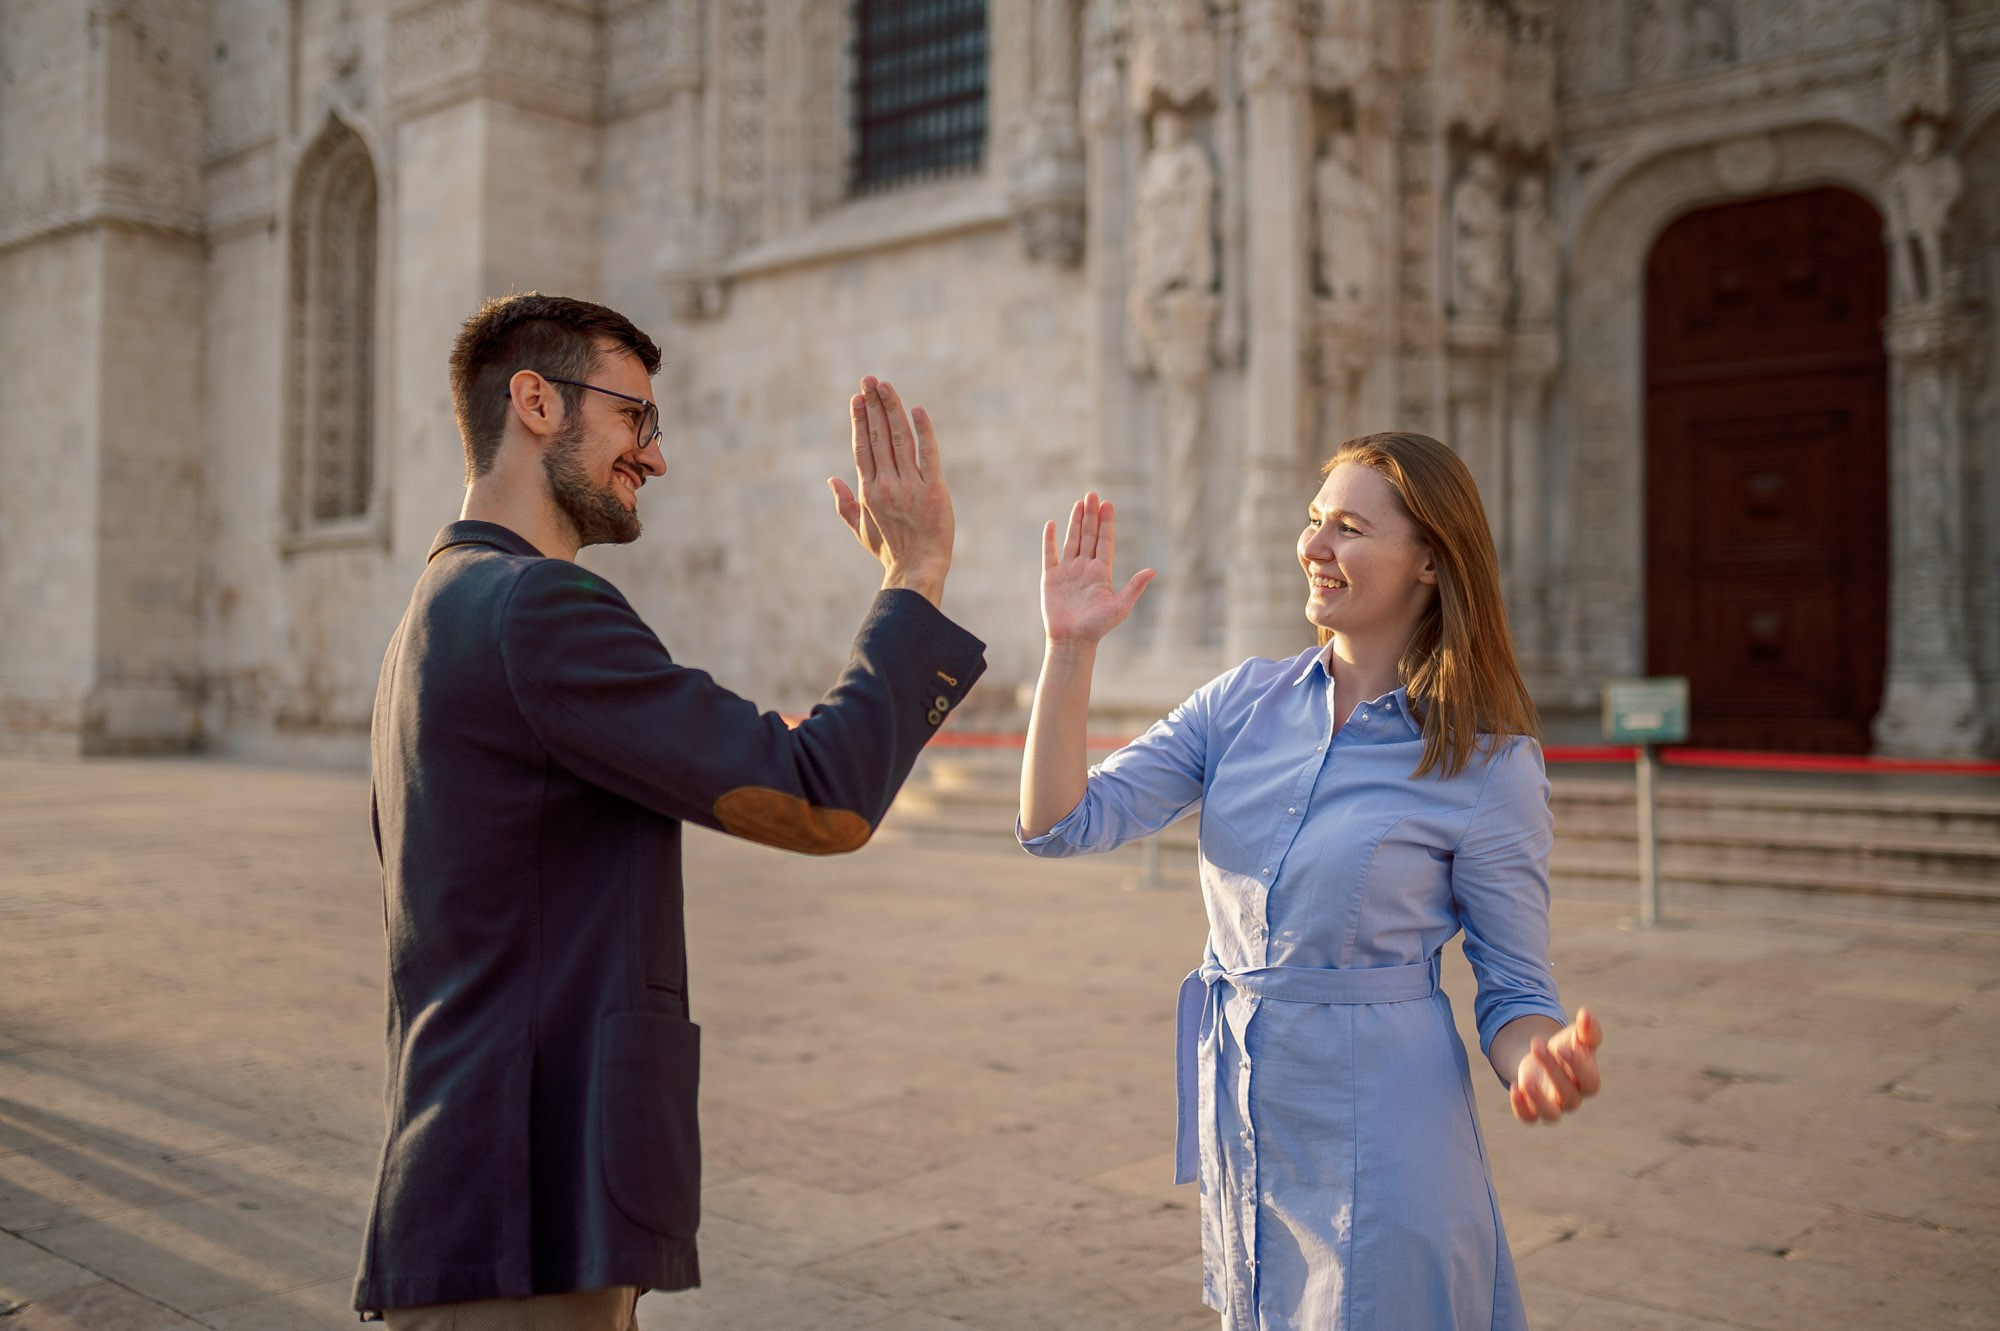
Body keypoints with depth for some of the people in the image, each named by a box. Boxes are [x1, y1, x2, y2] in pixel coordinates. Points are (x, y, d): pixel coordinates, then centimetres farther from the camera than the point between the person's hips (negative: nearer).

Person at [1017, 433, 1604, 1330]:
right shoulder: (1245, 702, 0)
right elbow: (1062, 824, -6)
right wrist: (1070, 647, -14)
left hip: (1378, 1146, -5)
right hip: (1242, 1133, 5)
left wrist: (1544, 1063, -28)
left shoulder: (1490, 763, -11)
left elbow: (1515, 993, -6)